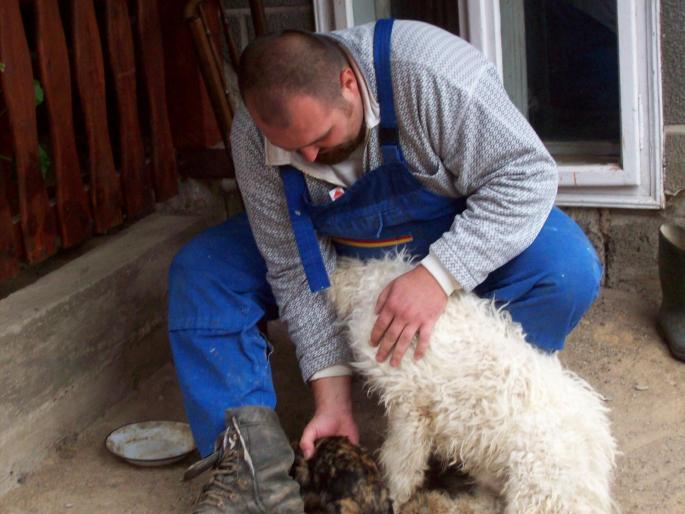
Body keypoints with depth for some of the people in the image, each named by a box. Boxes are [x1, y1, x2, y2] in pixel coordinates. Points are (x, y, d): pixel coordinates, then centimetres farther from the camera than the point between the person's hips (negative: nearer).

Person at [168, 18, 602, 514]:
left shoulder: (429, 73, -36)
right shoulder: (255, 134, -23)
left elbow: (527, 173, -32)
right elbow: (295, 268, -18)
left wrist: (438, 276, -43)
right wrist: (332, 396, -23)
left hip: (452, 237, -2)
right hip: (341, 250, 3)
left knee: (568, 268, -32)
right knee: (199, 270, -15)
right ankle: (251, 459, -22)